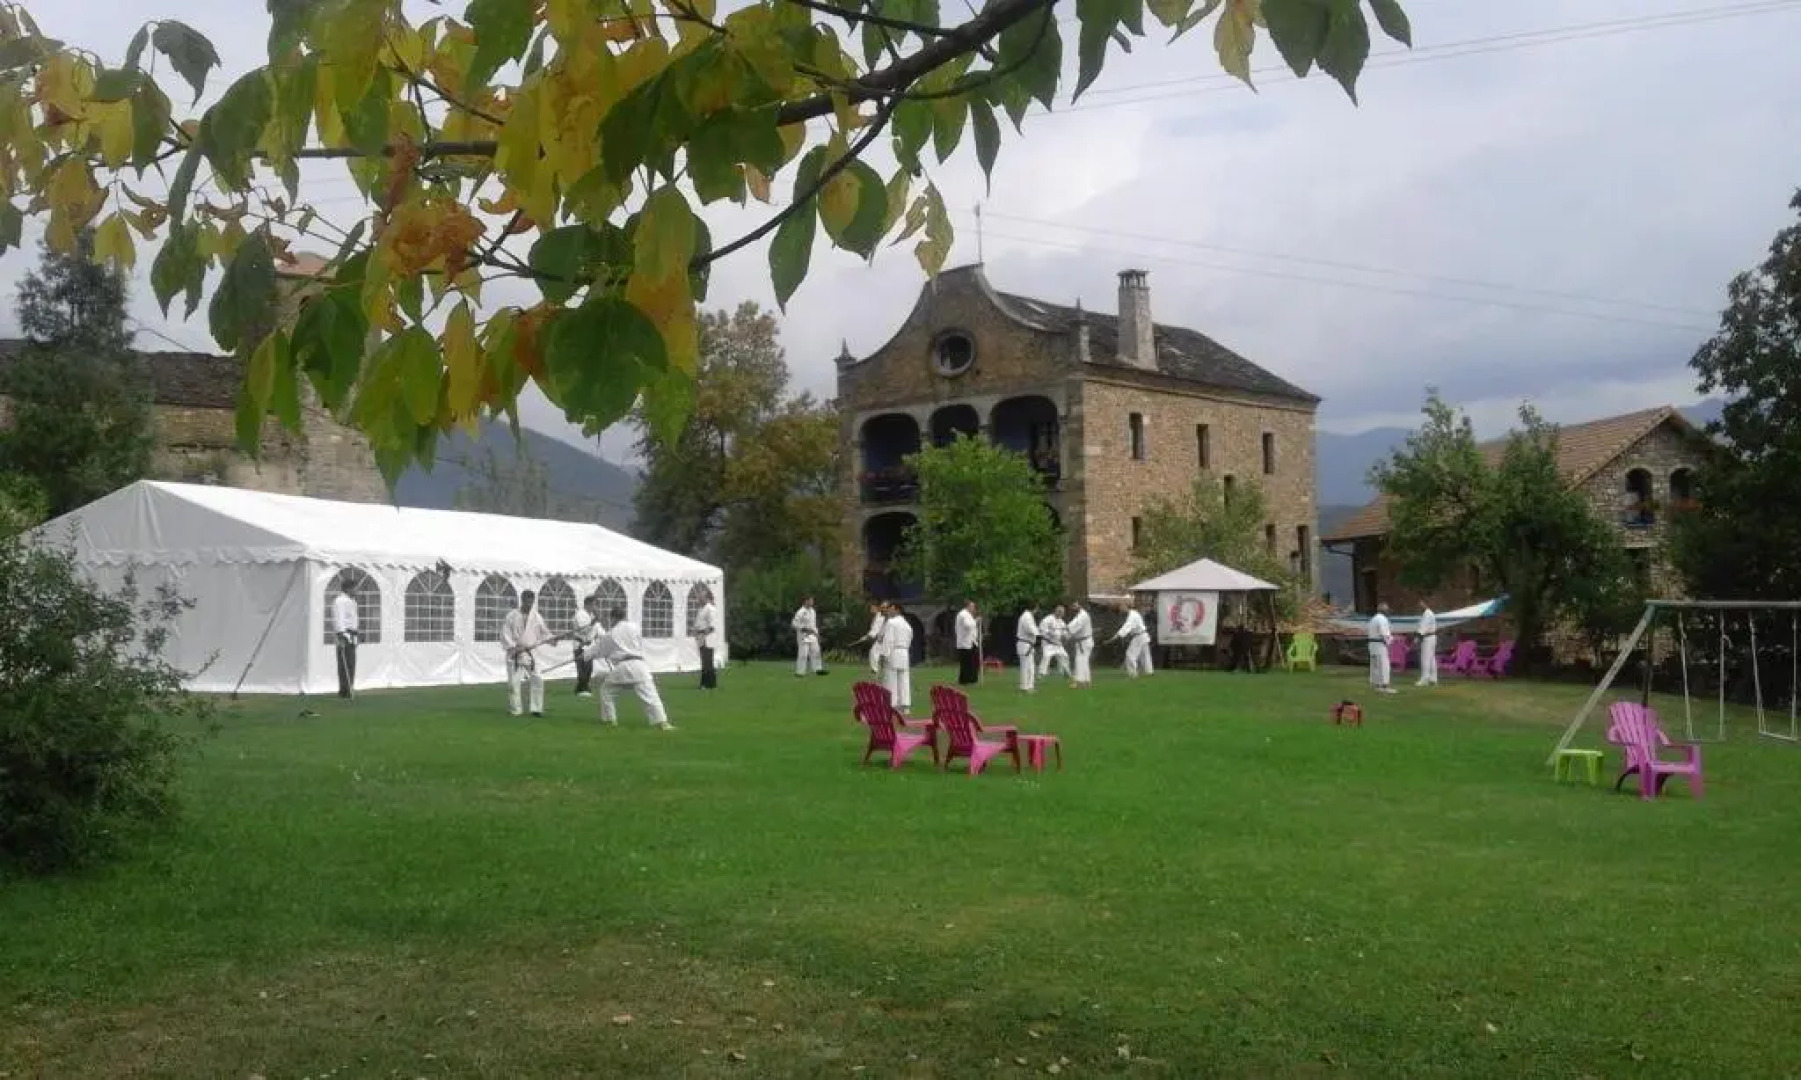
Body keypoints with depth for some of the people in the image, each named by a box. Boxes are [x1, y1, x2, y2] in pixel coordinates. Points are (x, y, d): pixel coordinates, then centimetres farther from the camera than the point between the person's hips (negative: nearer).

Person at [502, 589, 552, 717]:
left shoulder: (536, 617, 4)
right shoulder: (511, 616, -4)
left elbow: (544, 632, 10)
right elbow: (505, 634, -6)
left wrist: (551, 639, -10)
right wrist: (513, 647, -16)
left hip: (530, 653, 3)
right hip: (515, 654, -3)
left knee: (537, 680, -4)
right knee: (514, 682, -6)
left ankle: (536, 709, 6)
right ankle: (514, 710, 8)